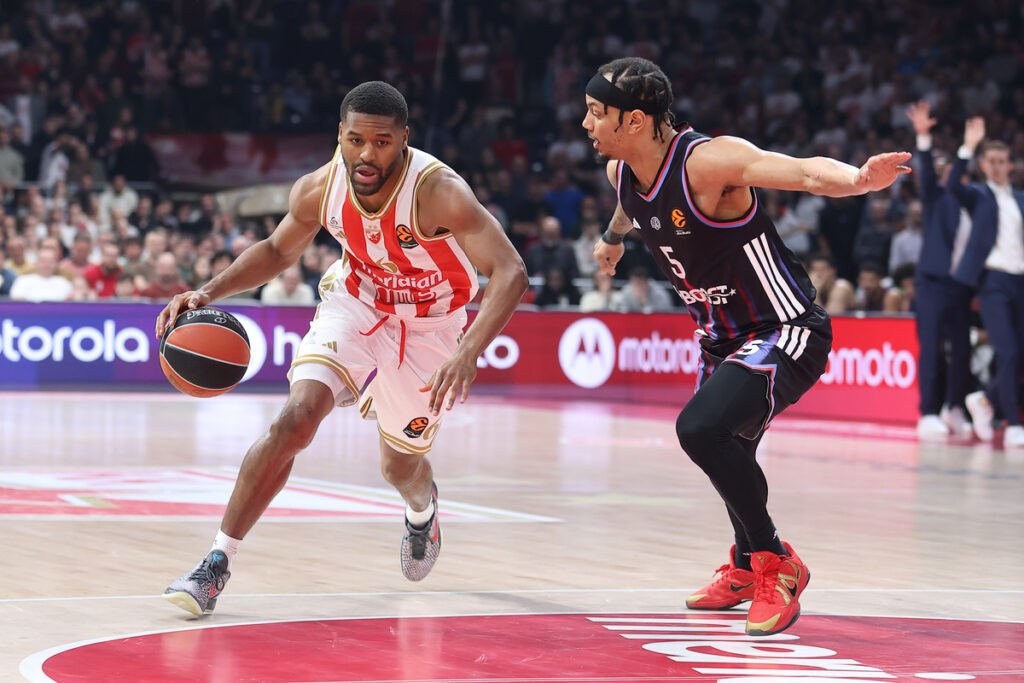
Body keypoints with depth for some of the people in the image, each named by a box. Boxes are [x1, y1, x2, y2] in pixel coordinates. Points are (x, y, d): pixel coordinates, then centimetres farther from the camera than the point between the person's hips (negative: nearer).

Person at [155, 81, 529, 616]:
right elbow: (278, 251, 3)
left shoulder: (439, 191, -33)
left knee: (401, 467, 13)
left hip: (427, 327, -2)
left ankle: (422, 507, 54)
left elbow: (510, 273, -40)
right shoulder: (319, 189, -19)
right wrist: (209, 292, -13)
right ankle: (217, 562, -15)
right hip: (354, 306, 2)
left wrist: (468, 352, -55)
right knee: (296, 418, -22)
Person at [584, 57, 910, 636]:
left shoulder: (708, 160, -26)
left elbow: (806, 173, -38)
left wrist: (860, 179, -59)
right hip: (725, 338, 9)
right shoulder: (622, 172, -1)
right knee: (726, 453, 26)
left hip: (787, 331, -9)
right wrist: (614, 235, 46)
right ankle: (746, 568, 53)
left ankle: (775, 562, -11)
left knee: (701, 427, -29)